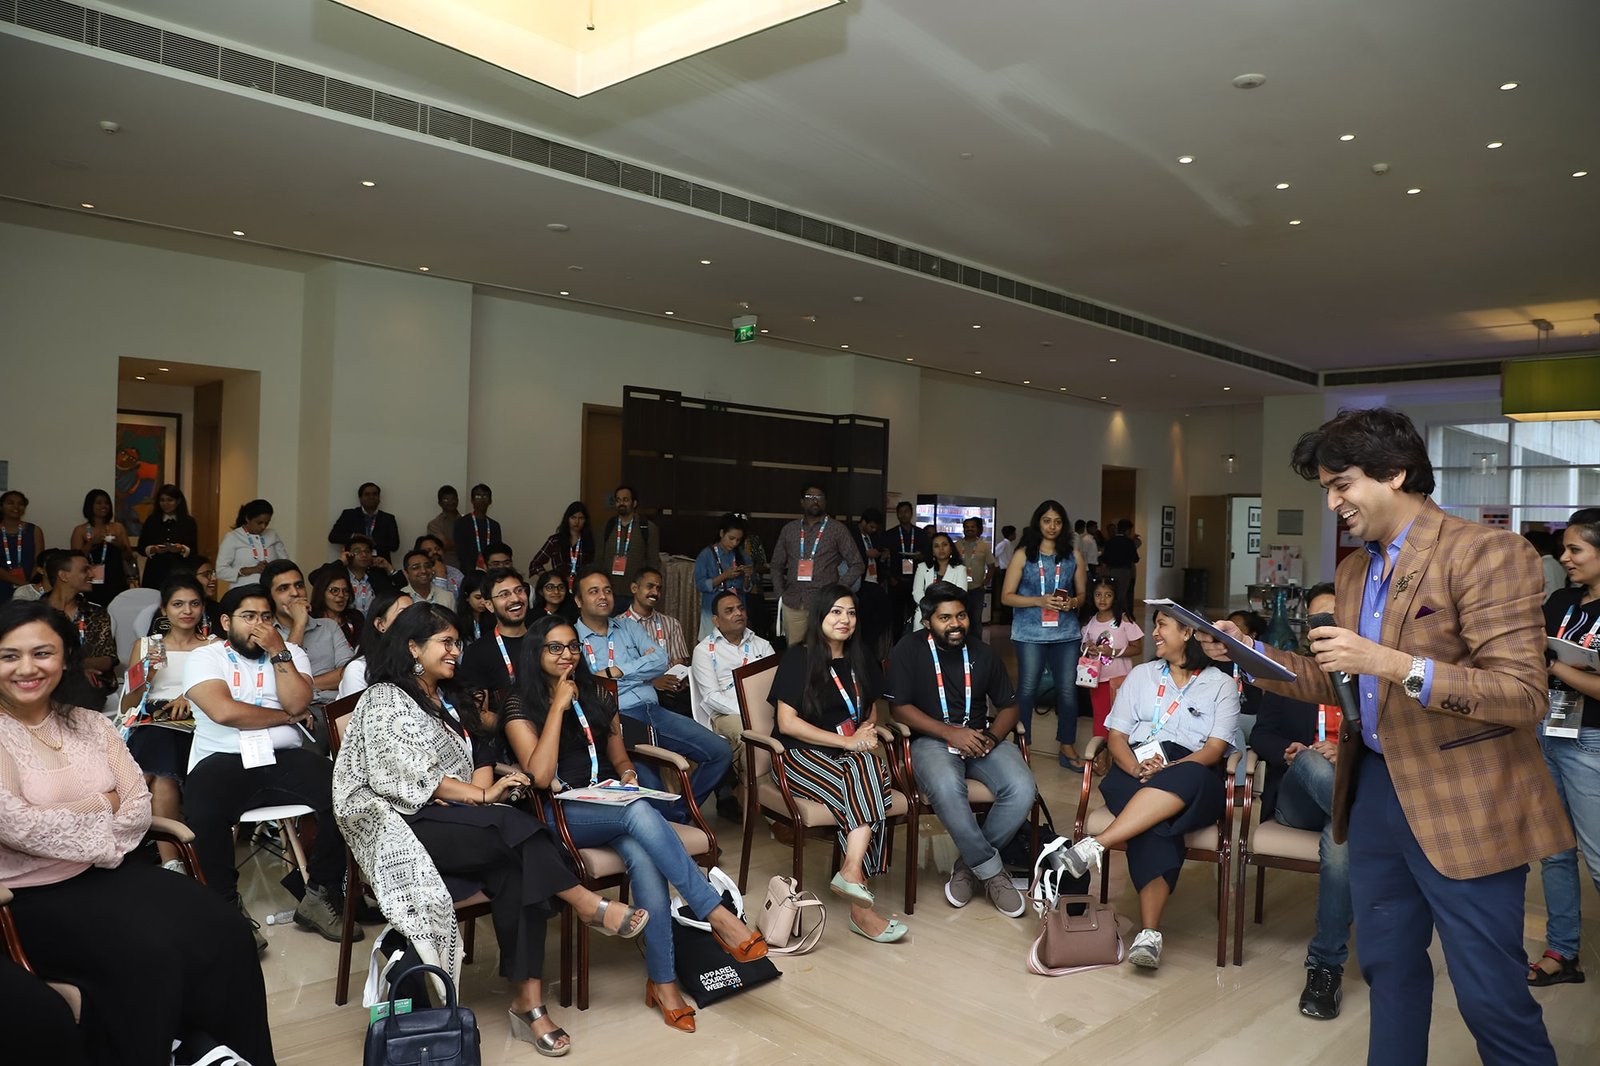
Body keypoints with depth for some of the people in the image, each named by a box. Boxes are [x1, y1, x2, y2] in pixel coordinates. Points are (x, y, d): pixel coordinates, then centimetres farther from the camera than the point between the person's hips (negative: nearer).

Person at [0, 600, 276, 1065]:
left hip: (107, 871, 5)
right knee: (147, 956, -30)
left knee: (221, 932, -18)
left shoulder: (89, 723, 9)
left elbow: (139, 808, 3)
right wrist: (102, 804, -7)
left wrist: (66, 818, -13)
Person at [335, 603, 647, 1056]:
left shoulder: (450, 699, 20)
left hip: (459, 819, 6)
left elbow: (481, 756, 13)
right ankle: (589, 905, -21)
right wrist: (483, 795, -17)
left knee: (518, 869, -26)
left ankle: (528, 1001, -26)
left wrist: (481, 792, -9)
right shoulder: (384, 700, -4)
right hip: (405, 823, -6)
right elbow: (411, 777, -14)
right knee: (512, 828, -32)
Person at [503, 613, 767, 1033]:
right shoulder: (521, 707, 2)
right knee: (640, 812, -36)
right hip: (561, 814, -4)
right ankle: (718, 915, -37)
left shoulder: (598, 696, 17)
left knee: (643, 857, -32)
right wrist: (559, 707, -12)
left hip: (611, 804, 4)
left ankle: (662, 981, -28)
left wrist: (628, 772, 1)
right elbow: (540, 776, -13)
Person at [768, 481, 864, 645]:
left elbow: (857, 565, 5)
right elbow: (777, 566, 19)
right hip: (792, 605, 3)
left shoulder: (838, 530, 4)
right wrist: (780, 594, 8)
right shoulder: (789, 530, 13)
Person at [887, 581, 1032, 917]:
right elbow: (899, 708, -7)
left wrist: (991, 737, -7)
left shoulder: (983, 654, 11)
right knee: (946, 788, -38)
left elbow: (1008, 706, 15)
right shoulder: (909, 649, -2)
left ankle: (970, 863, -5)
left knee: (1022, 788, -25)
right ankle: (992, 871, -16)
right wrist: (950, 733, -16)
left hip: (980, 739, 4)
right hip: (932, 740, -4)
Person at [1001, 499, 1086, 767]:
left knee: (1068, 689, 2)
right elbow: (1006, 596, -2)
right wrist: (1040, 601, -14)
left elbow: (1082, 593, 15)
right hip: (1030, 632, -2)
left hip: (1065, 632, 2)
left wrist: (1073, 602, -8)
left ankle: (1068, 747, 15)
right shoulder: (1023, 554, 1)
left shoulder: (1073, 555, 9)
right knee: (1027, 688, 3)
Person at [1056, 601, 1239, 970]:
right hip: (1136, 771, 2)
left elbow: (1215, 748, 0)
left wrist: (1169, 770, -19)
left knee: (1186, 778, -42)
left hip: (1194, 776, -2)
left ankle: (1094, 846, -51)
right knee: (1153, 826, -36)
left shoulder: (1222, 684, 14)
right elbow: (1116, 736, 14)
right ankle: (1149, 932, -45)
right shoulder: (1141, 675, 23)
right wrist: (1136, 767, -10)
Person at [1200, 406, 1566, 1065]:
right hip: (1374, 788, 8)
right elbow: (1331, 683, 17)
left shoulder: (1487, 553, -15)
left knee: (1490, 995, 2)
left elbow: (1523, 696, -21)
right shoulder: (1353, 572, 11)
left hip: (1462, 805, -7)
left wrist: (1394, 664, -32)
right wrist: (1249, 653, 2)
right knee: (1386, 963, 19)